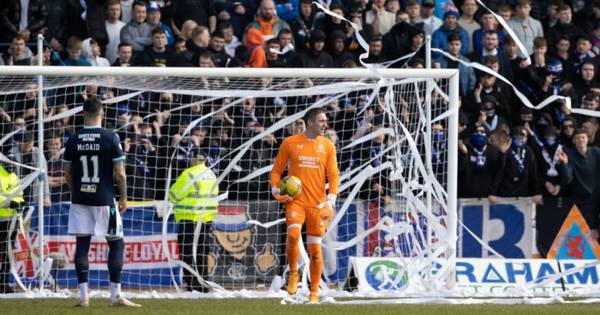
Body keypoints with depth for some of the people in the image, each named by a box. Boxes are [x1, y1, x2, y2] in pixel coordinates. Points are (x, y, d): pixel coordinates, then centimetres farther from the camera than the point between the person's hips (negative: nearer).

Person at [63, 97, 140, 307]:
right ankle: (116, 296, 4)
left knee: (82, 244, 6)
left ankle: (83, 296, 3)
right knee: (116, 243, 7)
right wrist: (123, 198, 4)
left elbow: (67, 173, 7)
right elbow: (120, 173, -8)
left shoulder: (73, 140, 1)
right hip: (104, 200, -3)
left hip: (80, 199, 3)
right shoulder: (111, 138, -8)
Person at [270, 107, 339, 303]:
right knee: (293, 234, -27)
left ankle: (314, 293, 14)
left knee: (315, 249, 2)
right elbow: (277, 170, 9)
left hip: (318, 204, 2)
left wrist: (330, 202, -7)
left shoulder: (327, 146, 6)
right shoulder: (290, 143, 2)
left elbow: (333, 175, 5)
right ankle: (293, 273, -3)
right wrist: (276, 191, -7)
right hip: (295, 201, -2)